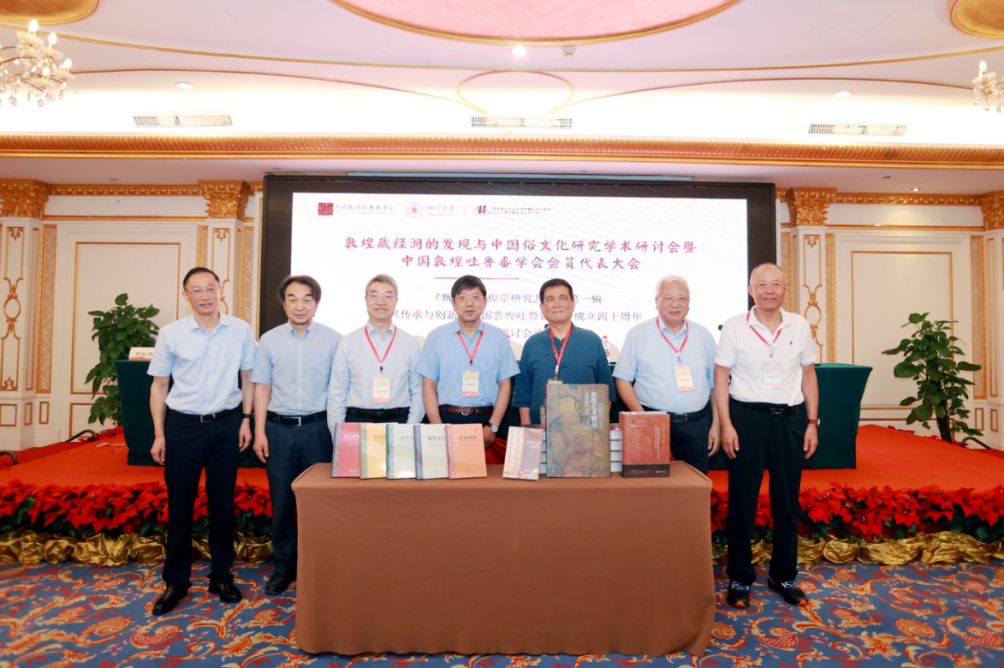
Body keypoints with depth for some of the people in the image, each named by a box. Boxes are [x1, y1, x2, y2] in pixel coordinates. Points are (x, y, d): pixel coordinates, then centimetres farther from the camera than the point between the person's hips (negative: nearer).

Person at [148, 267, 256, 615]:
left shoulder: (241, 330, -1)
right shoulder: (171, 334, -3)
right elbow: (159, 384, 4)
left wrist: (246, 419, 2)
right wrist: (159, 434, 0)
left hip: (226, 424, 1)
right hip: (183, 425, 0)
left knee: (222, 503, 10)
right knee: (179, 504, 7)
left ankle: (221, 576, 25)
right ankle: (175, 580, 23)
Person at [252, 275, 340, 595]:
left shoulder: (332, 339, -1)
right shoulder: (270, 340, 4)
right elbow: (262, 387, 7)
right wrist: (260, 432, 1)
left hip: (318, 428, -1)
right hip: (279, 428, 2)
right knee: (281, 500, 9)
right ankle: (283, 566, 26)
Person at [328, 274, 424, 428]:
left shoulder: (410, 343, 4)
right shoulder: (348, 343, 3)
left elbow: (418, 391, 3)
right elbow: (337, 394, 4)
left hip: (399, 421, 0)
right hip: (357, 422, 0)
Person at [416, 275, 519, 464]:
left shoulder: (499, 338, 6)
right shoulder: (436, 337, 4)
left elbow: (504, 386, 6)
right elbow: (429, 386, 3)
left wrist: (492, 427, -4)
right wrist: (438, 428, -6)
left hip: (486, 421, 1)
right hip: (447, 419, 0)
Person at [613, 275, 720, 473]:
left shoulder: (704, 336, 9)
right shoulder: (638, 334, 0)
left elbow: (716, 384, 12)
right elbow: (623, 379, -1)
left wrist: (716, 425, 7)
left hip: (697, 425, 3)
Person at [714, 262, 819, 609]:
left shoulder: (799, 326, 5)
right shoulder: (734, 326, -3)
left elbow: (808, 375, 11)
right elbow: (721, 376, -3)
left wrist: (812, 422, 6)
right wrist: (726, 425, -9)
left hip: (790, 418, 3)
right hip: (747, 415, -3)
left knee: (787, 500, 12)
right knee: (742, 500, 4)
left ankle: (783, 575, 29)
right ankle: (740, 578, 18)